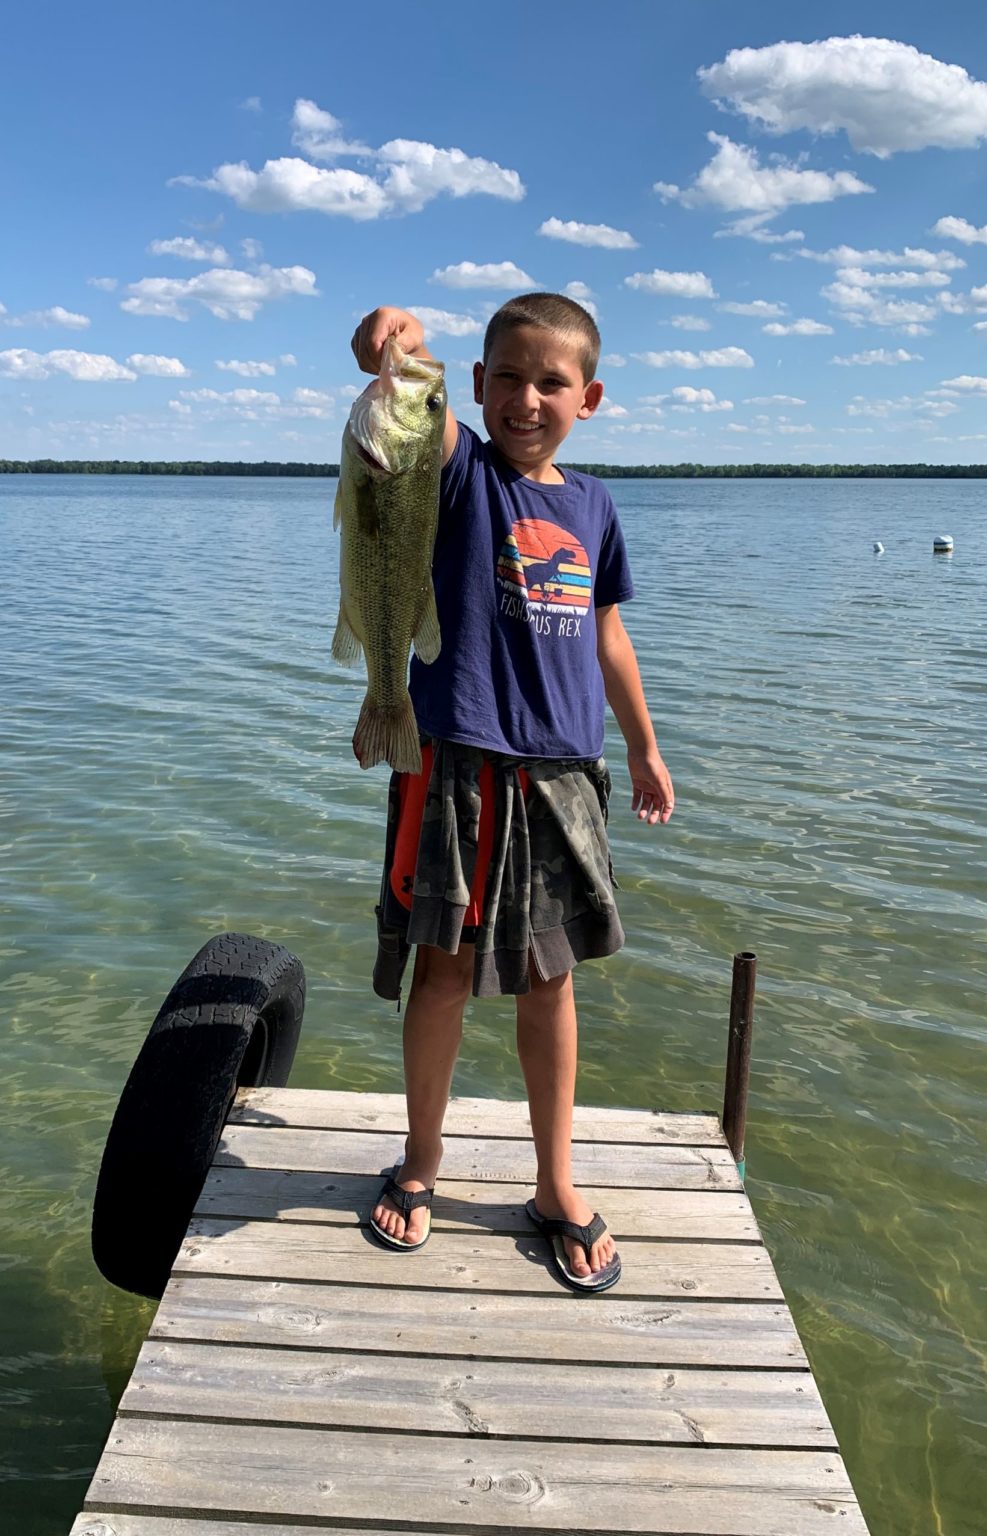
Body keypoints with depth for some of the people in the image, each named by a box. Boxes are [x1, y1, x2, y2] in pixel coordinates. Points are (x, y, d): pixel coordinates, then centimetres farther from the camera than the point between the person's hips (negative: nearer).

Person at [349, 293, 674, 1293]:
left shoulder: (591, 503, 10)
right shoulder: (462, 474, -3)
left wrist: (644, 747, 24)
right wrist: (400, 349, -50)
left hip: (562, 773, 4)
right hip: (461, 767, -4)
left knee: (549, 978, 11)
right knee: (446, 971, 6)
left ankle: (556, 1187, 26)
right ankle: (421, 1163, 29)